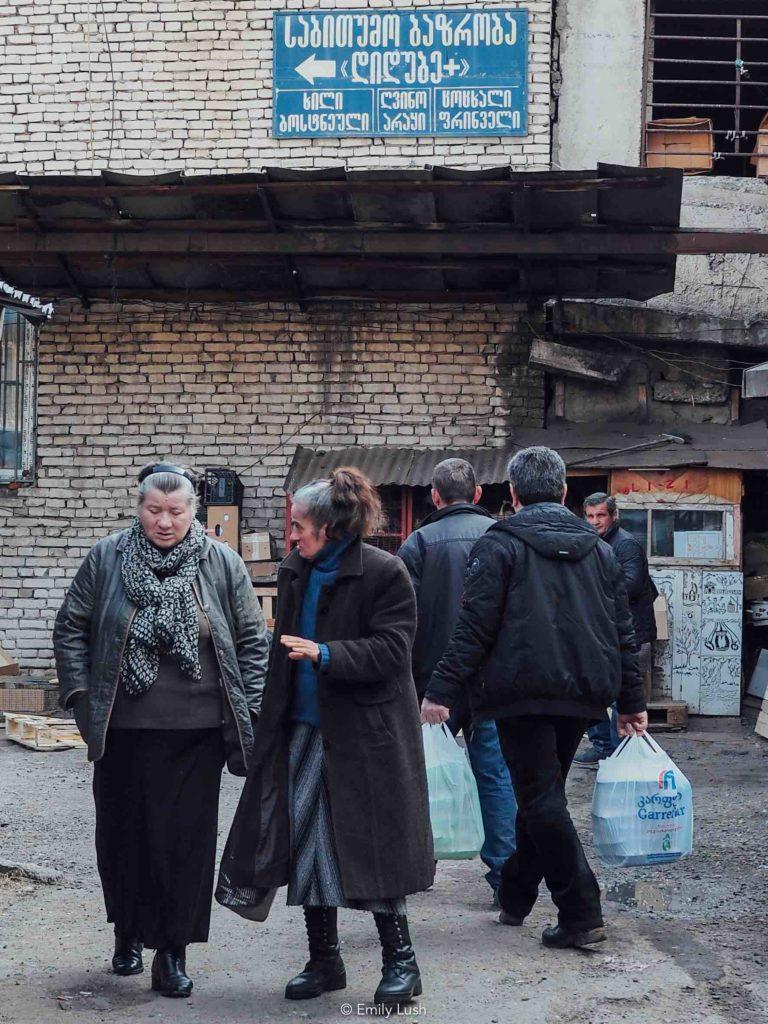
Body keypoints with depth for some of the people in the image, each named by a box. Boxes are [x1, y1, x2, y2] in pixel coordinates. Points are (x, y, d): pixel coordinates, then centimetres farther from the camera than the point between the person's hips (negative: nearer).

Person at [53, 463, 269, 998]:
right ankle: (128, 933, 31)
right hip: (123, 728, 1)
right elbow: (70, 628, 10)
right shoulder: (106, 559, 2)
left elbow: (252, 639, 7)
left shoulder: (222, 563, 2)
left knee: (187, 837, 0)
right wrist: (80, 692, 1)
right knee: (123, 830, 10)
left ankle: (173, 952, 9)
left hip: (196, 732, -1)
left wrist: (250, 708, 1)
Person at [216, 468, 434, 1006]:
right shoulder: (294, 572, 11)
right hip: (304, 730, 7)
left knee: (371, 847, -4)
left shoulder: (383, 573, -11)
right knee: (307, 843, 8)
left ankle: (400, 959, 10)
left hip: (364, 734, -7)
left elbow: (391, 650, -16)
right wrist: (272, 717, 17)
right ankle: (324, 959, 20)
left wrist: (325, 654, -26)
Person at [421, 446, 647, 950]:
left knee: (541, 799, -3)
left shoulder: (499, 545, -3)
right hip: (582, 694, 6)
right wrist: (631, 702, 18)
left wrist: (442, 690, -10)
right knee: (544, 795, 17)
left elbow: (475, 626, -11)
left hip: (522, 693, -6)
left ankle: (582, 915, -7)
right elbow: (623, 631, 13)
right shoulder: (599, 550, 13)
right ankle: (515, 897, 29)